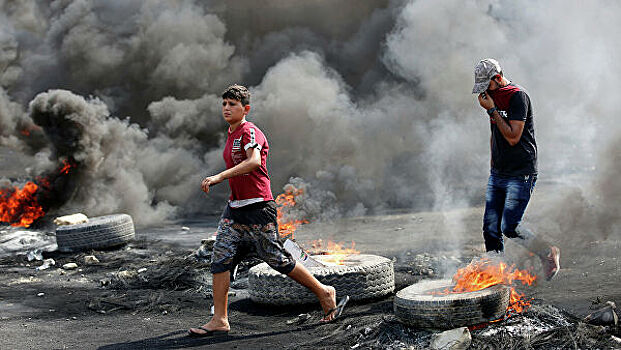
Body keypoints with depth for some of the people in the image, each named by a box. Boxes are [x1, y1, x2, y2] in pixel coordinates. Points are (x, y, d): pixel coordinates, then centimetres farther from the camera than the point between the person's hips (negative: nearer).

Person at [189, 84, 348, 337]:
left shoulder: (249, 131, -12)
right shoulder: (232, 135, 17)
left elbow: (254, 161, -31)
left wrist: (219, 177, -37)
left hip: (258, 208, -9)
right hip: (234, 209, 9)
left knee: (277, 259, -1)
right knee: (220, 258, -1)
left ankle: (324, 292, 17)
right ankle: (220, 320, 2)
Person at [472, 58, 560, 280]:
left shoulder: (517, 96, -13)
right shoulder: (494, 97, 13)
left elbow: (513, 137, -20)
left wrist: (492, 110, -16)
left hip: (520, 175, -8)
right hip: (497, 174, 8)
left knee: (509, 228, -13)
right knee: (490, 228, 2)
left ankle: (548, 253, 9)